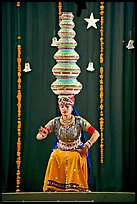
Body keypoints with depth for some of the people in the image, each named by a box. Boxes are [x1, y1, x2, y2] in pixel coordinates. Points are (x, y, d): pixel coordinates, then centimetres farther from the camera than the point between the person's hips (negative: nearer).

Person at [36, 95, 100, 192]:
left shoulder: (79, 121, -9)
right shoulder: (55, 122, -6)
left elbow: (96, 133, -10)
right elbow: (39, 136, -12)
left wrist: (87, 146, -20)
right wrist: (42, 134, -36)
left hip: (77, 151, -1)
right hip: (60, 150, 2)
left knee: (75, 158, -34)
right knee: (54, 158, -30)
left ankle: (74, 188, -26)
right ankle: (52, 189, -23)